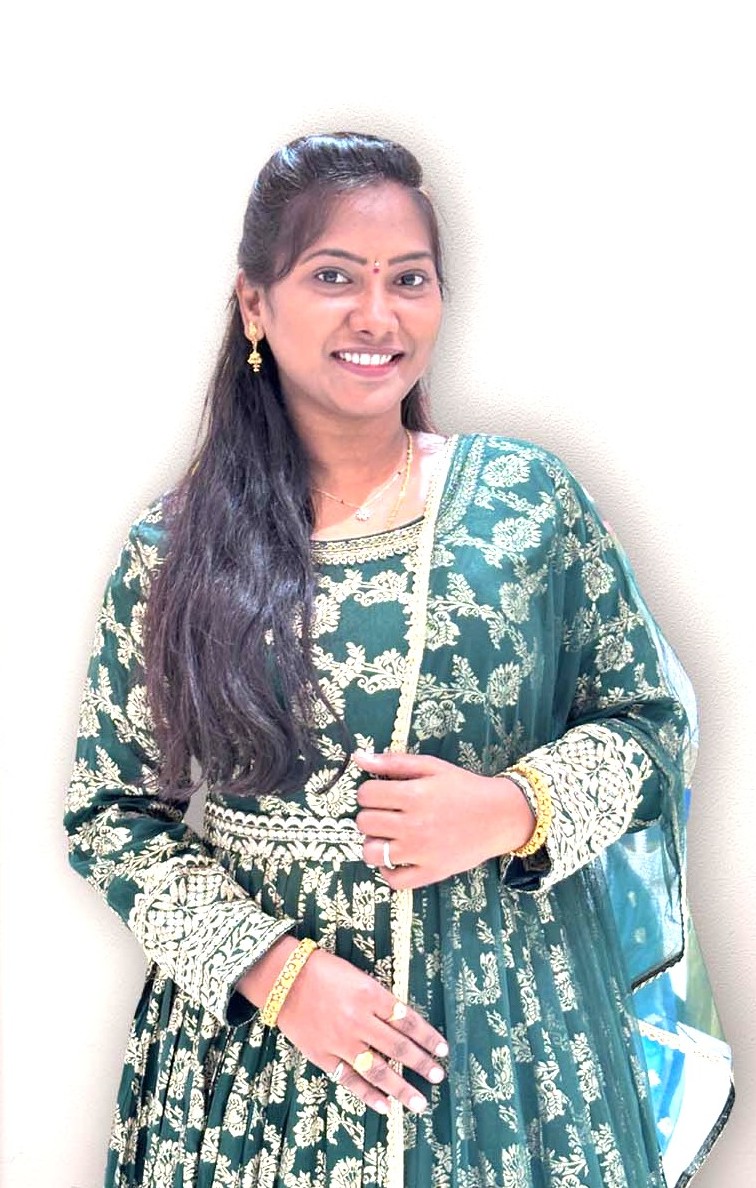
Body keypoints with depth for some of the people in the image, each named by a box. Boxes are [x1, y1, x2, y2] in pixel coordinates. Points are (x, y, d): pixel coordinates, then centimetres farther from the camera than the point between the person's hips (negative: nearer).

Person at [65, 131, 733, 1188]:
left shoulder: (530, 499, -4)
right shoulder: (175, 554, -4)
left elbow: (652, 721, 2)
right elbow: (111, 812, -1)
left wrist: (513, 810, -16)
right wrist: (273, 967, -12)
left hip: (514, 1024, 1)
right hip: (257, 1031, 0)